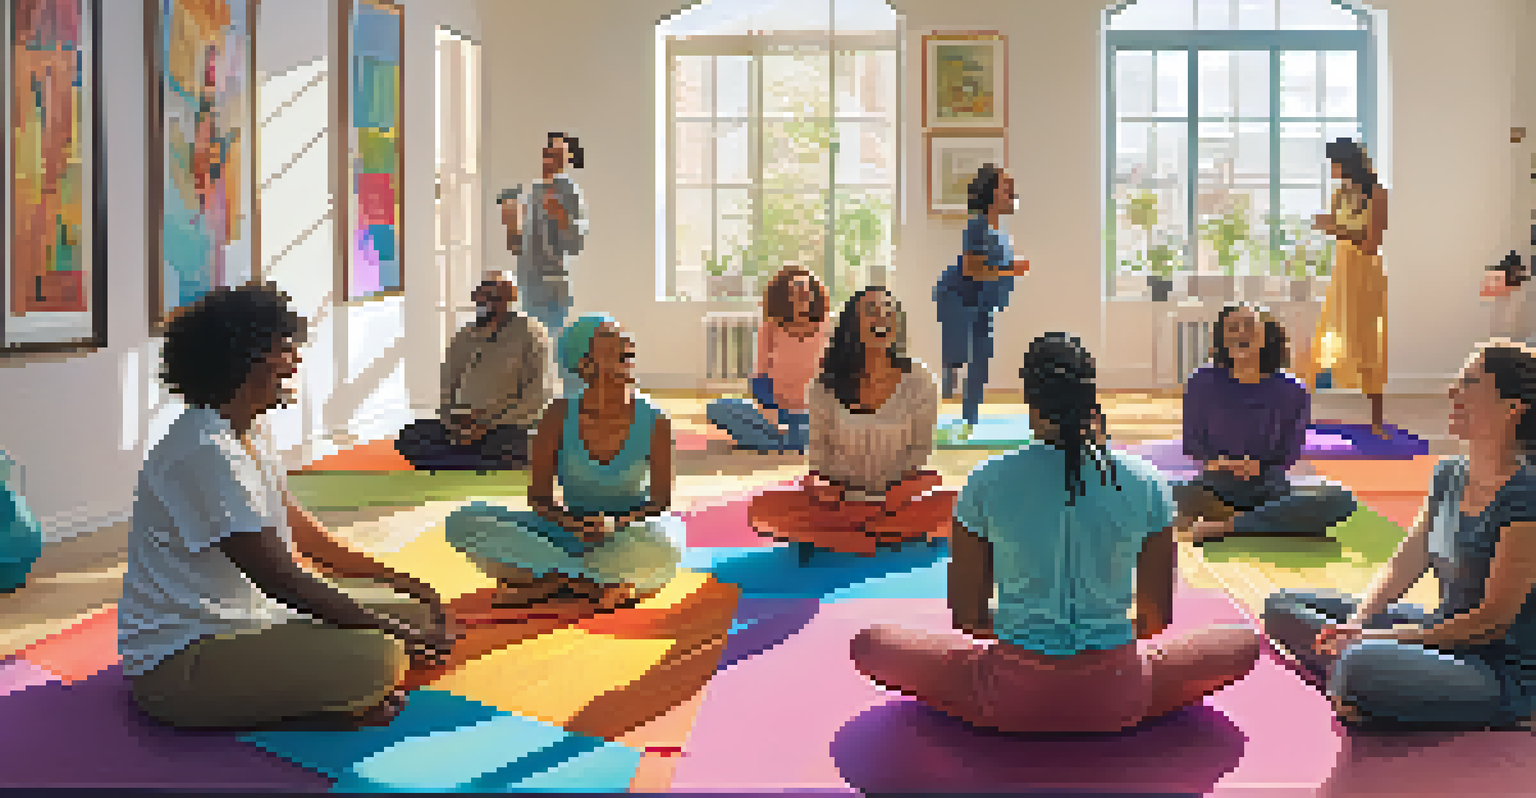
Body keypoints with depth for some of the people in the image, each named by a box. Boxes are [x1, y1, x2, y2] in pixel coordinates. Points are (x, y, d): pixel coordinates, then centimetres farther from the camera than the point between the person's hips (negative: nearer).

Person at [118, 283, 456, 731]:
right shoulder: (205, 451, -22)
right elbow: (283, 580, -25)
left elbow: (306, 537, 16)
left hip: (243, 626, 11)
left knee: (413, 613, 11)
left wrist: (405, 585, 8)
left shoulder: (251, 435, 10)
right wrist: (401, 636, -21)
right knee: (378, 659, -29)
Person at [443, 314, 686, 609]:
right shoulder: (560, 416, -8)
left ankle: (554, 580, -14)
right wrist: (573, 523, -23)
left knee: (664, 545, -41)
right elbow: (539, 497, -4)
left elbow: (660, 502, -6)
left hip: (626, 538, -2)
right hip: (571, 539, 2)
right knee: (466, 521, -18)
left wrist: (617, 523, -24)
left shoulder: (654, 422, -10)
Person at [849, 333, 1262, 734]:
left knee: (870, 643, 19)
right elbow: (1158, 617, 4)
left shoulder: (986, 482, -8)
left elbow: (966, 615, 0)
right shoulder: (1146, 482, -5)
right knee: (1243, 642, 26)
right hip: (1116, 704, 1)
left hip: (1015, 700, -1)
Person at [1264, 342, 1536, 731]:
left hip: (1503, 678, -9)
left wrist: (1380, 639, -19)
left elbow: (1492, 620, -19)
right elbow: (1405, 563, 8)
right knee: (1283, 607, 5)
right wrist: (1356, 623, -10)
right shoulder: (1449, 475, 8)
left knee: (1361, 667, -39)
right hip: (1443, 633, 9)